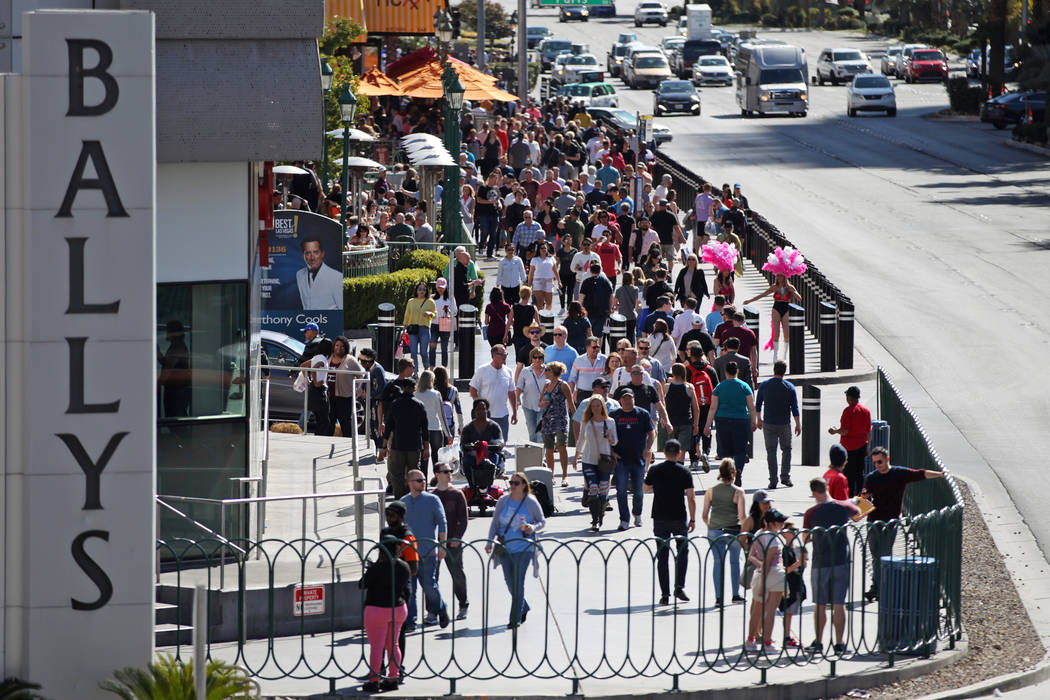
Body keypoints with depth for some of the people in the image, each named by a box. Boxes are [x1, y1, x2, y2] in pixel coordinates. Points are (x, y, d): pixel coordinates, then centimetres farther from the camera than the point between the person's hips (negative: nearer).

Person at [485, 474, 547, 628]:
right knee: (510, 582, 10)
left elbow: (542, 521, 5)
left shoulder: (531, 503, -5)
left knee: (518, 582, -8)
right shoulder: (503, 500, 3)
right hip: (505, 547, 4)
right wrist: (490, 542, -1)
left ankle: (515, 618, -1)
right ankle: (524, 608, 34)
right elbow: (495, 522, 8)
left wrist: (533, 528, -18)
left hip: (523, 548, -4)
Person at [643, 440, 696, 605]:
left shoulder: (655, 470, -3)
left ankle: (665, 594, 3)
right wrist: (693, 519, 0)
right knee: (683, 551, 16)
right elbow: (691, 497, -7)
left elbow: (645, 489, 11)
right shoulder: (684, 472, -6)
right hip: (679, 517, -1)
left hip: (660, 518, 1)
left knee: (662, 556, 6)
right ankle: (679, 587, 3)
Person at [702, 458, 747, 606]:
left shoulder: (710, 491, -1)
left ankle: (718, 597, 1)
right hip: (733, 531, -1)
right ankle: (735, 595, 24)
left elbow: (704, 515, 1)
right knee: (734, 561, 16)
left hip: (715, 531, 1)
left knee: (718, 562, 6)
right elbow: (742, 516, -11)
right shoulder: (738, 492, -7)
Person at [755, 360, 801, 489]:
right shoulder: (789, 387, -6)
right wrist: (798, 424, 3)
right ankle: (785, 477, 9)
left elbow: (758, 405, 4)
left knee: (771, 451, 4)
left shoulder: (764, 385, -3)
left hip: (769, 424, 0)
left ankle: (773, 481, 0)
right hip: (784, 424, 0)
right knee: (786, 450, 16)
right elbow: (795, 408, -5)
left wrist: (759, 419, 18)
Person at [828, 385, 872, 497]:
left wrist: (834, 431, 1)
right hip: (861, 446, 6)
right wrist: (868, 447, 15)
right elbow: (869, 431, 7)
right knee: (860, 474, 12)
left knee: (848, 475, 0)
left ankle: (850, 497, -2)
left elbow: (845, 431, -19)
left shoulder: (848, 411, -15)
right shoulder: (866, 410, 3)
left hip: (849, 447, -6)